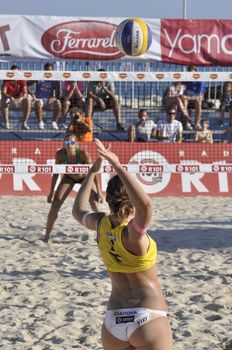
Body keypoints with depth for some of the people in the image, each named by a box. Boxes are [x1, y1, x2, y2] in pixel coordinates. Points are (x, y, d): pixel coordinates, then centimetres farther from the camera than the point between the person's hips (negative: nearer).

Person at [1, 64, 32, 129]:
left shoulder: (22, 80, -14)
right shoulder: (6, 80, -16)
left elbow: (25, 93, -23)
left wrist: (21, 98, -46)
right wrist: (11, 98, -48)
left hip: (19, 99, 1)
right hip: (9, 99, -1)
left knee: (28, 100, -29)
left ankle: (24, 123, -24)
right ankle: (6, 123, -30)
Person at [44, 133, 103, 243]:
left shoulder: (83, 154, -36)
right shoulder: (60, 154, -29)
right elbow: (56, 173, -14)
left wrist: (99, 191, -29)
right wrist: (51, 192, -12)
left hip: (84, 177, -2)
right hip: (69, 177, 2)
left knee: (95, 204, -15)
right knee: (55, 204, -8)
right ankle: (47, 236, 3)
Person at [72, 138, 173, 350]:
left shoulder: (101, 225, 1)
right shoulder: (133, 232, -16)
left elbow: (78, 211, 24)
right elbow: (146, 205, -38)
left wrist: (92, 172, 25)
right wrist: (118, 167, -35)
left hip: (114, 319, 6)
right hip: (147, 318, -6)